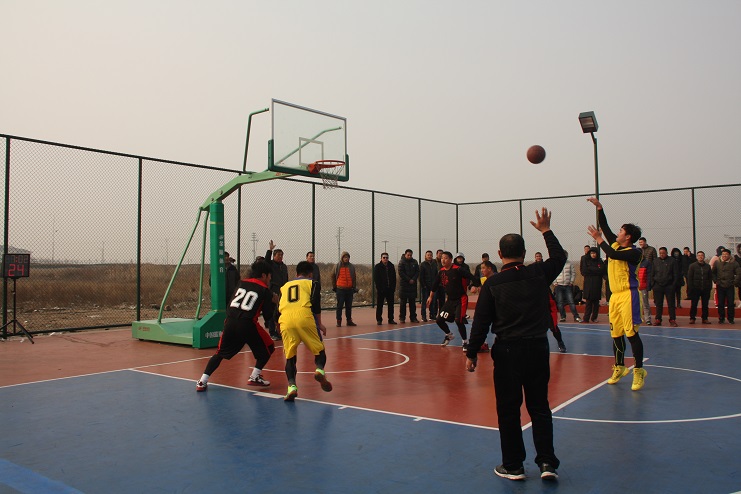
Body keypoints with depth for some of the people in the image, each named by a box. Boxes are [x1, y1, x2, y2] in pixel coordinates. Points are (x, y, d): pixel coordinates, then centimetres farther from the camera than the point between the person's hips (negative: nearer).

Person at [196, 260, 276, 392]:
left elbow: (231, 303, 21)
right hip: (247, 324, -5)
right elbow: (269, 313, 7)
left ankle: (202, 381, 12)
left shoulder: (242, 283, 20)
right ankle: (255, 377, 9)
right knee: (268, 348, 16)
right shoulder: (264, 290, 6)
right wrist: (273, 301, 22)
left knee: (220, 353, 20)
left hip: (230, 322, 5)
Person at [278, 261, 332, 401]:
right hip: (304, 316, -2)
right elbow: (316, 304, 7)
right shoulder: (312, 283, 22)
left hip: (285, 319, 3)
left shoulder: (284, 286, 33)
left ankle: (292, 386, -5)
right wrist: (319, 324, 14)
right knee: (319, 348, 12)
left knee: (290, 356, 11)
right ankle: (320, 369, -15)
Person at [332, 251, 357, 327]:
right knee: (339, 306, -1)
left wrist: (355, 287, 9)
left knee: (349, 306, 8)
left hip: (349, 289, 3)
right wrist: (334, 287, 6)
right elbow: (333, 277, 8)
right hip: (340, 289, -2)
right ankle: (339, 321, 4)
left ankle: (349, 320, 16)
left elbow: (354, 278, 12)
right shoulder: (337, 266, 2)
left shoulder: (352, 266, 8)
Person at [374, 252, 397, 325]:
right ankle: (379, 320, 7)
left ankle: (391, 319, 16)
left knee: (391, 304, 8)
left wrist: (393, 286, 2)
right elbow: (375, 278, -6)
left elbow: (394, 277, 11)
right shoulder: (377, 267, -2)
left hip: (390, 289, 4)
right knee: (379, 305, 1)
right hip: (381, 289, -4)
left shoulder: (391, 266, 9)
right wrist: (379, 287, -12)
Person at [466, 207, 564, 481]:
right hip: (538, 347, 3)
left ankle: (513, 466, 16)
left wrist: (472, 353, 3)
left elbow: (481, 322, -5)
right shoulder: (539, 273, -1)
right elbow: (559, 257, 21)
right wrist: (546, 231, 29)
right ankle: (547, 462, 12)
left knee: (508, 409, 8)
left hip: (507, 350, -2)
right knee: (540, 407, 15)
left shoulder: (492, 283, -6)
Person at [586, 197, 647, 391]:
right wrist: (599, 208, 8)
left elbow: (613, 255, -23)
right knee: (616, 334, 11)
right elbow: (605, 228, 15)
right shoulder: (616, 245, 11)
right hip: (615, 295, 8)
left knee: (631, 333, -7)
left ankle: (639, 370, 2)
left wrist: (599, 239, -13)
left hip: (628, 295, -8)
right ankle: (619, 368, 23)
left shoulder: (635, 252, -10)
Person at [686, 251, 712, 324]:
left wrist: (710, 287, 2)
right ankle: (692, 318, 7)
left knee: (705, 304, 6)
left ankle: (705, 318, 14)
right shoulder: (692, 266, 1)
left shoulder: (707, 266, 10)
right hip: (695, 288, -2)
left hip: (705, 289, 3)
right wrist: (690, 288, -8)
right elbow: (689, 278, -1)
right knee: (693, 304, 0)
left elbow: (710, 277, 13)